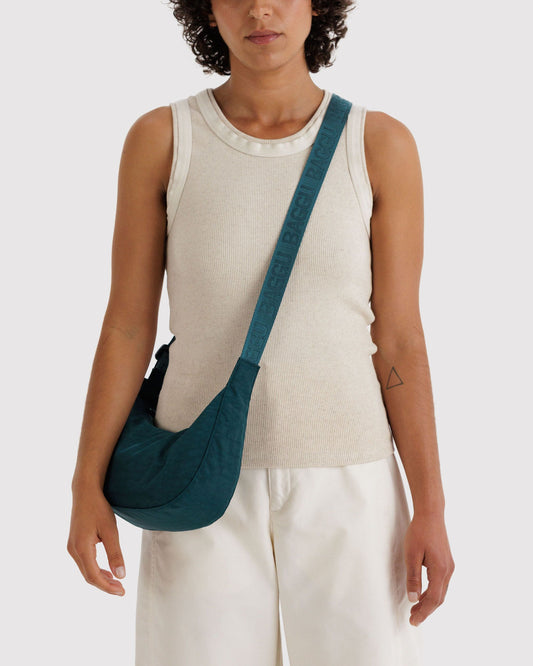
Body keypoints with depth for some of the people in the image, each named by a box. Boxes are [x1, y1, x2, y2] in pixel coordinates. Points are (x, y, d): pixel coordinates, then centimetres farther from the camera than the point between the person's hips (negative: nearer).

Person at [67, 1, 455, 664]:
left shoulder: (381, 145, -5)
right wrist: (86, 489, -6)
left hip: (342, 481, 1)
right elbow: (127, 323, -3)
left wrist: (430, 509, -5)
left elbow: (398, 339, -3)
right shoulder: (159, 139, -5)